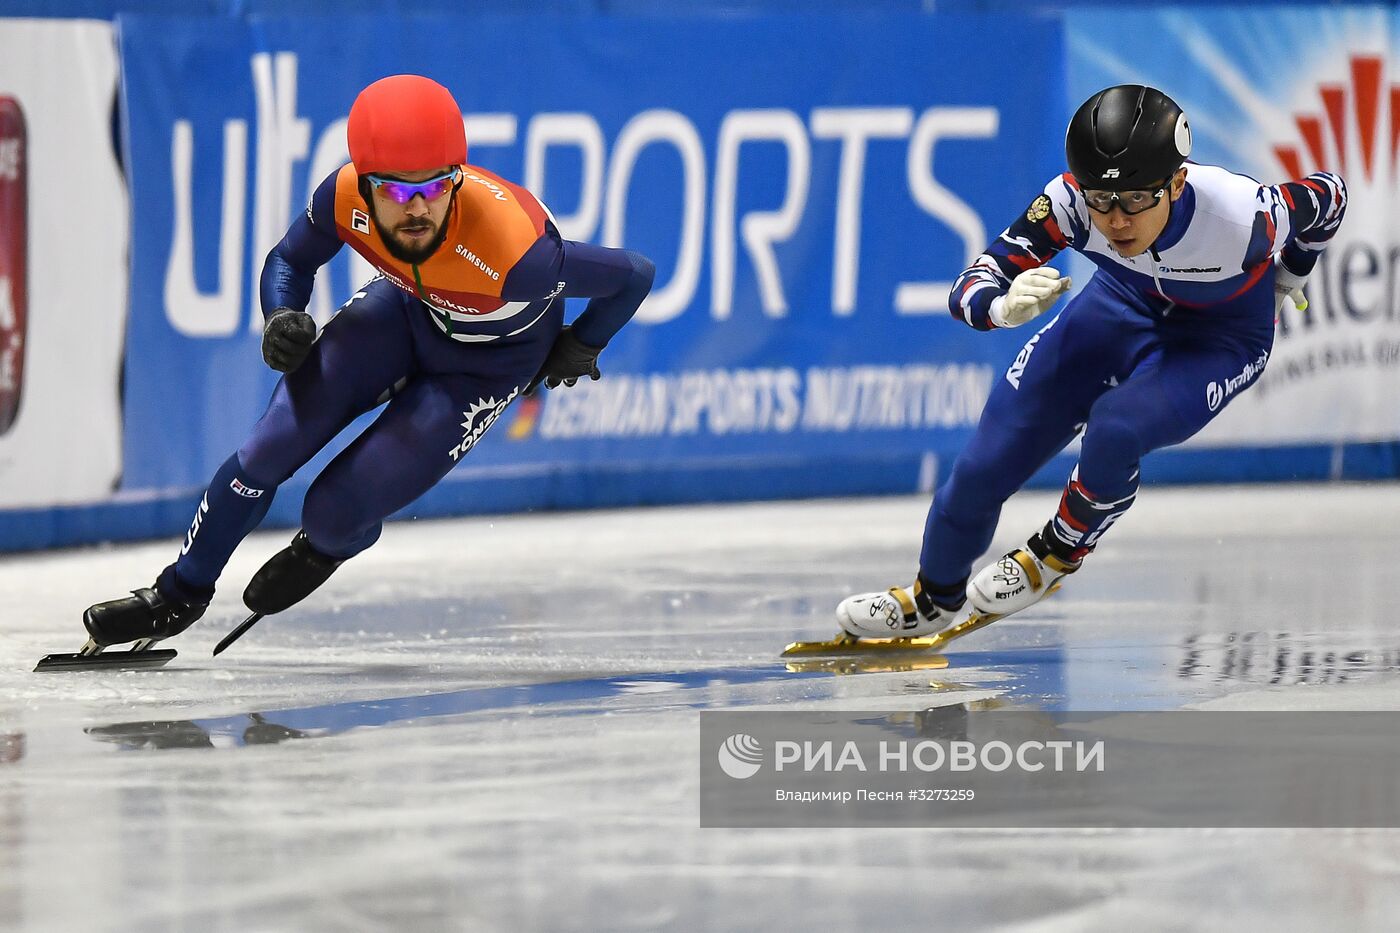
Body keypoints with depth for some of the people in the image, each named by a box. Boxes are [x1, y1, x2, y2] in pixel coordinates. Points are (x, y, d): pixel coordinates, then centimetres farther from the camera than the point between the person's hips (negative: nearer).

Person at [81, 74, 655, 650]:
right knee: (268, 452, -7)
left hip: (490, 361, -3)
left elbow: (634, 275, -26)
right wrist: (282, 319, -26)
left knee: (336, 511, -12)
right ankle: (180, 595, 19)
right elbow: (289, 261, -6)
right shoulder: (345, 198, -30)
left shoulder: (513, 254, -43)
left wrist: (578, 351, -10)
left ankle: (328, 549, 28)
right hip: (407, 306, 4)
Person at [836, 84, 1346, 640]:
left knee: (1114, 428, -30)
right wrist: (1006, 304, -54)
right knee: (989, 460, -1)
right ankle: (934, 599, 28)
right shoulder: (1070, 202, -32)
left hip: (1223, 338, -3)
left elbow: (1328, 197, -16)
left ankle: (1058, 554, 1)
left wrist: (1284, 284, 3)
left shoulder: (1241, 214, -38)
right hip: (1126, 304, 3)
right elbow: (970, 290, -29)